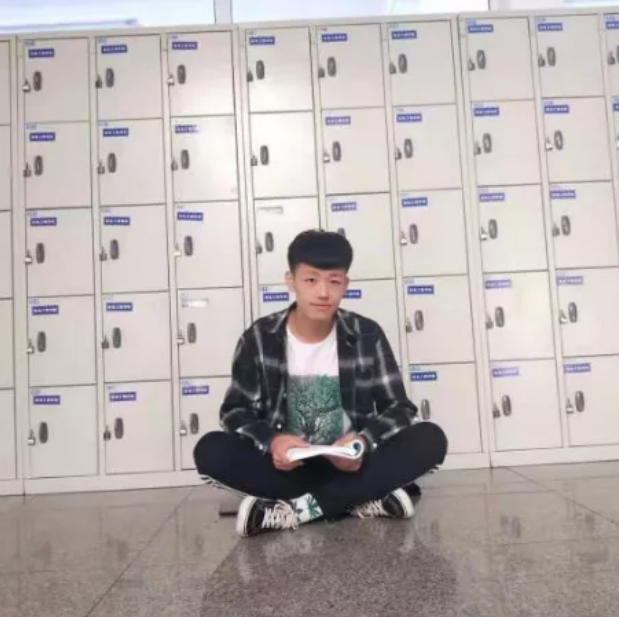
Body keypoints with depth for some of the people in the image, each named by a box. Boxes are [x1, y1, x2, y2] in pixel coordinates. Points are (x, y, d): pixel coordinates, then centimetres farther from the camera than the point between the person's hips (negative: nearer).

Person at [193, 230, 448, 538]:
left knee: (430, 439, -24)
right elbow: (235, 411, -4)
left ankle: (295, 509, -24)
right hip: (286, 464, 0)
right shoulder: (258, 339, -5)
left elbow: (399, 407, -4)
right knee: (210, 450, -26)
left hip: (349, 463, 0)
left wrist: (364, 441, -26)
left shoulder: (367, 336, -4)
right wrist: (271, 441, -26)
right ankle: (361, 500, -24)